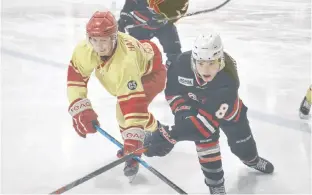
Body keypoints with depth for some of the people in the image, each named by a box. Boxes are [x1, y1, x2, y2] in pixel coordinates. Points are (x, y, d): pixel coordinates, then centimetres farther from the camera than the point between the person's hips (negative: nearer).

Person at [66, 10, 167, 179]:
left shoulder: (126, 60, -47)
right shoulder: (85, 49, -30)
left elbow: (133, 101, -48)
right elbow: (75, 76, -17)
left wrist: (133, 138, -51)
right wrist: (80, 110, -26)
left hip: (150, 72, -7)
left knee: (128, 107, -27)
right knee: (124, 106, 22)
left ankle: (133, 154, -5)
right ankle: (155, 129, 52)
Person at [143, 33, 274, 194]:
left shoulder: (228, 81, -47)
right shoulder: (182, 64, -39)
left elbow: (208, 118, -52)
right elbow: (171, 88, -16)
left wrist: (170, 135, -58)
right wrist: (182, 110, -28)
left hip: (225, 106, -1)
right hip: (194, 103, 1)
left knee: (241, 140, 17)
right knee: (205, 139, -16)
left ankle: (251, 159, 54)